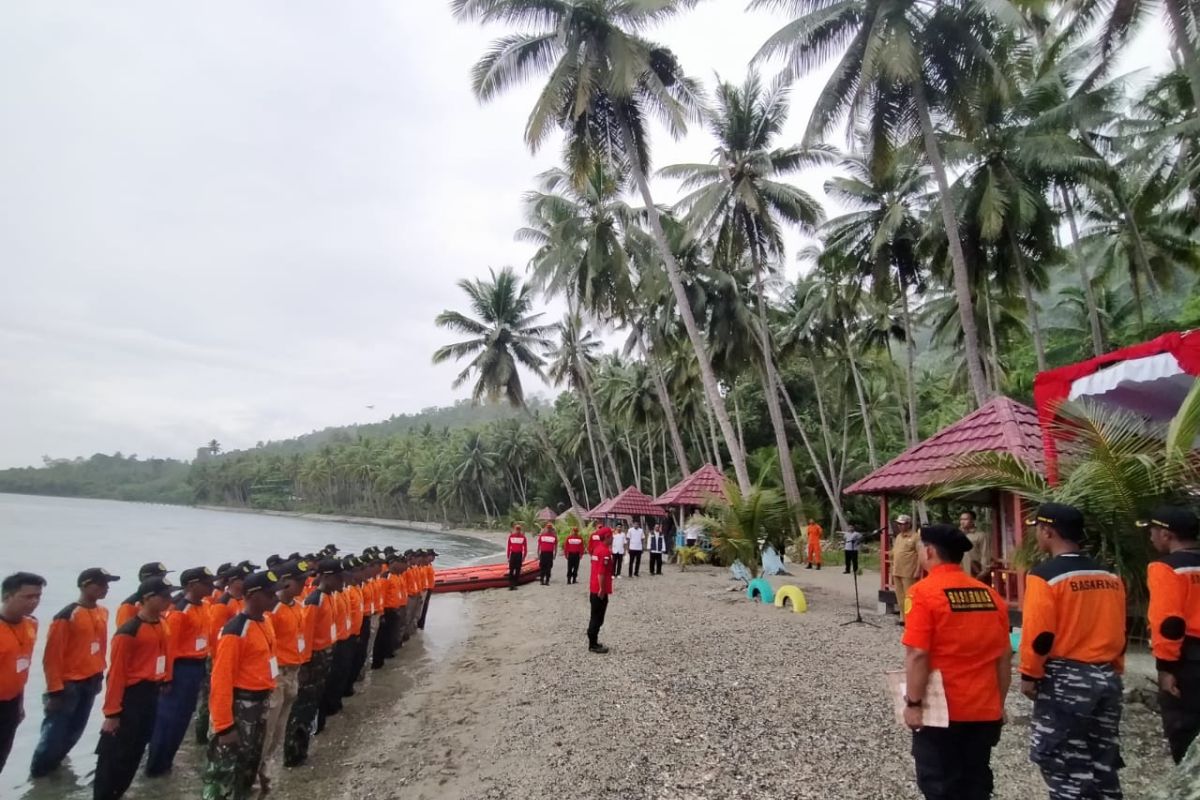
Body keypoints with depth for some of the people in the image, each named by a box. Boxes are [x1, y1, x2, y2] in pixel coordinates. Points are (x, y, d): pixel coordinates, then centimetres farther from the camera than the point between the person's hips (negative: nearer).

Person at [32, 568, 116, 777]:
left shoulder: (103, 612, 4)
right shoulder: (67, 616, -19)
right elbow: (52, 656, -17)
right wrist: (55, 689, -15)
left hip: (91, 682, 7)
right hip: (69, 684, -7)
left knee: (74, 732, 16)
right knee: (55, 733, 2)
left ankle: (52, 764, 34)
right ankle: (38, 772, 22)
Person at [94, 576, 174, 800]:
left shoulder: (164, 625, 4)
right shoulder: (129, 632, -20)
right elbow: (116, 674, -17)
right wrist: (112, 712, -15)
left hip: (152, 694, 8)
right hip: (131, 696, -8)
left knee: (136, 751, 18)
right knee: (116, 754, 3)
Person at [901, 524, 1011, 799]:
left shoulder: (924, 592, -14)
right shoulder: (991, 595, 3)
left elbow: (917, 655, -19)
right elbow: (1004, 657, 8)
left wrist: (914, 703, -11)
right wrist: (999, 702, 18)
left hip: (942, 711, -5)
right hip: (985, 711, 6)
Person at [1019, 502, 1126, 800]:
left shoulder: (1046, 574, -15)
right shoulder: (1110, 576, 6)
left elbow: (1039, 634, -16)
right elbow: (1119, 631, 12)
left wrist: (1029, 675, -5)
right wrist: (1113, 671, 23)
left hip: (1064, 678, -7)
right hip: (1106, 678, 7)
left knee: (1062, 763, 3)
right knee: (1103, 761, 17)